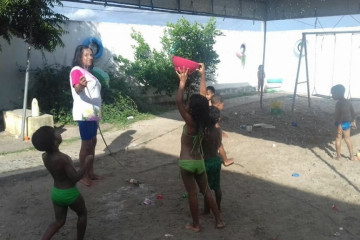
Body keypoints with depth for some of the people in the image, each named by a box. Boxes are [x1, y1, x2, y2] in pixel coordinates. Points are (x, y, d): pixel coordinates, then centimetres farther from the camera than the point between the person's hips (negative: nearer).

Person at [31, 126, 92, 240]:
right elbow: (75, 178, -24)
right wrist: (86, 163, -17)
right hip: (70, 194, -6)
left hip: (56, 193, 6)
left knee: (59, 221, 20)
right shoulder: (63, 158, -29)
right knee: (82, 214, 21)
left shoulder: (45, 156, -7)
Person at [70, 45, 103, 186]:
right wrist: (80, 85, -53)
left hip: (92, 113, 10)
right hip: (84, 113, -10)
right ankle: (83, 175, 2)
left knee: (93, 142, 12)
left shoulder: (87, 72, 18)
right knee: (86, 144, -6)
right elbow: (77, 90, -29)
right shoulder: (77, 70, -11)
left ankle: (90, 172, 21)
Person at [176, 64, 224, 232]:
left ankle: (195, 225, 23)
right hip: (199, 162, 5)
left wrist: (182, 81, -18)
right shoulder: (204, 121, -5)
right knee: (206, 191, 19)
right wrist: (202, 76, 7)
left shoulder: (190, 122, -21)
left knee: (192, 195, 8)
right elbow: (202, 98, 3)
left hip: (186, 163, -5)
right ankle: (218, 220, 26)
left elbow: (178, 102, -23)